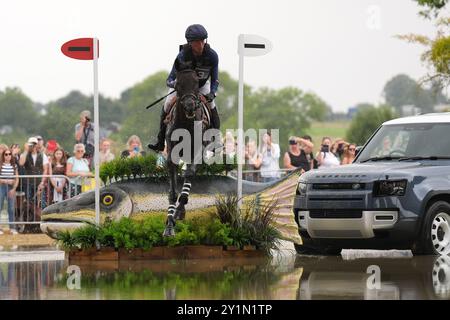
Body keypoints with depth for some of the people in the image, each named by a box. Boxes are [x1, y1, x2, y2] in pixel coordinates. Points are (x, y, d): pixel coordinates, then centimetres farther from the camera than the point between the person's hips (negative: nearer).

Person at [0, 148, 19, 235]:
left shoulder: (14, 166, 6)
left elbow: (17, 179, 7)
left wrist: (13, 189, -3)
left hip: (11, 188, 3)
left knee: (11, 209, 4)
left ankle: (12, 228, 11)